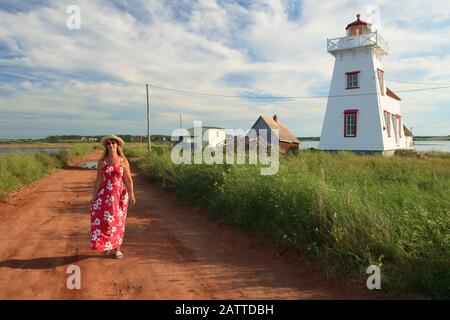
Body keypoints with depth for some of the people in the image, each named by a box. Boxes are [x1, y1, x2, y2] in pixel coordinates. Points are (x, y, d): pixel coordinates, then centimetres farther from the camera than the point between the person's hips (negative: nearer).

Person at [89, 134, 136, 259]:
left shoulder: (123, 161, -3)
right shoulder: (102, 162, 1)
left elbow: (128, 179, -6)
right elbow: (98, 179, 3)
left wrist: (131, 194, -15)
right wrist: (94, 196, 0)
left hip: (120, 194, -1)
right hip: (105, 194, 1)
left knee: (118, 221, 5)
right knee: (102, 218, -10)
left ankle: (118, 248, 20)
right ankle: (106, 245, 13)